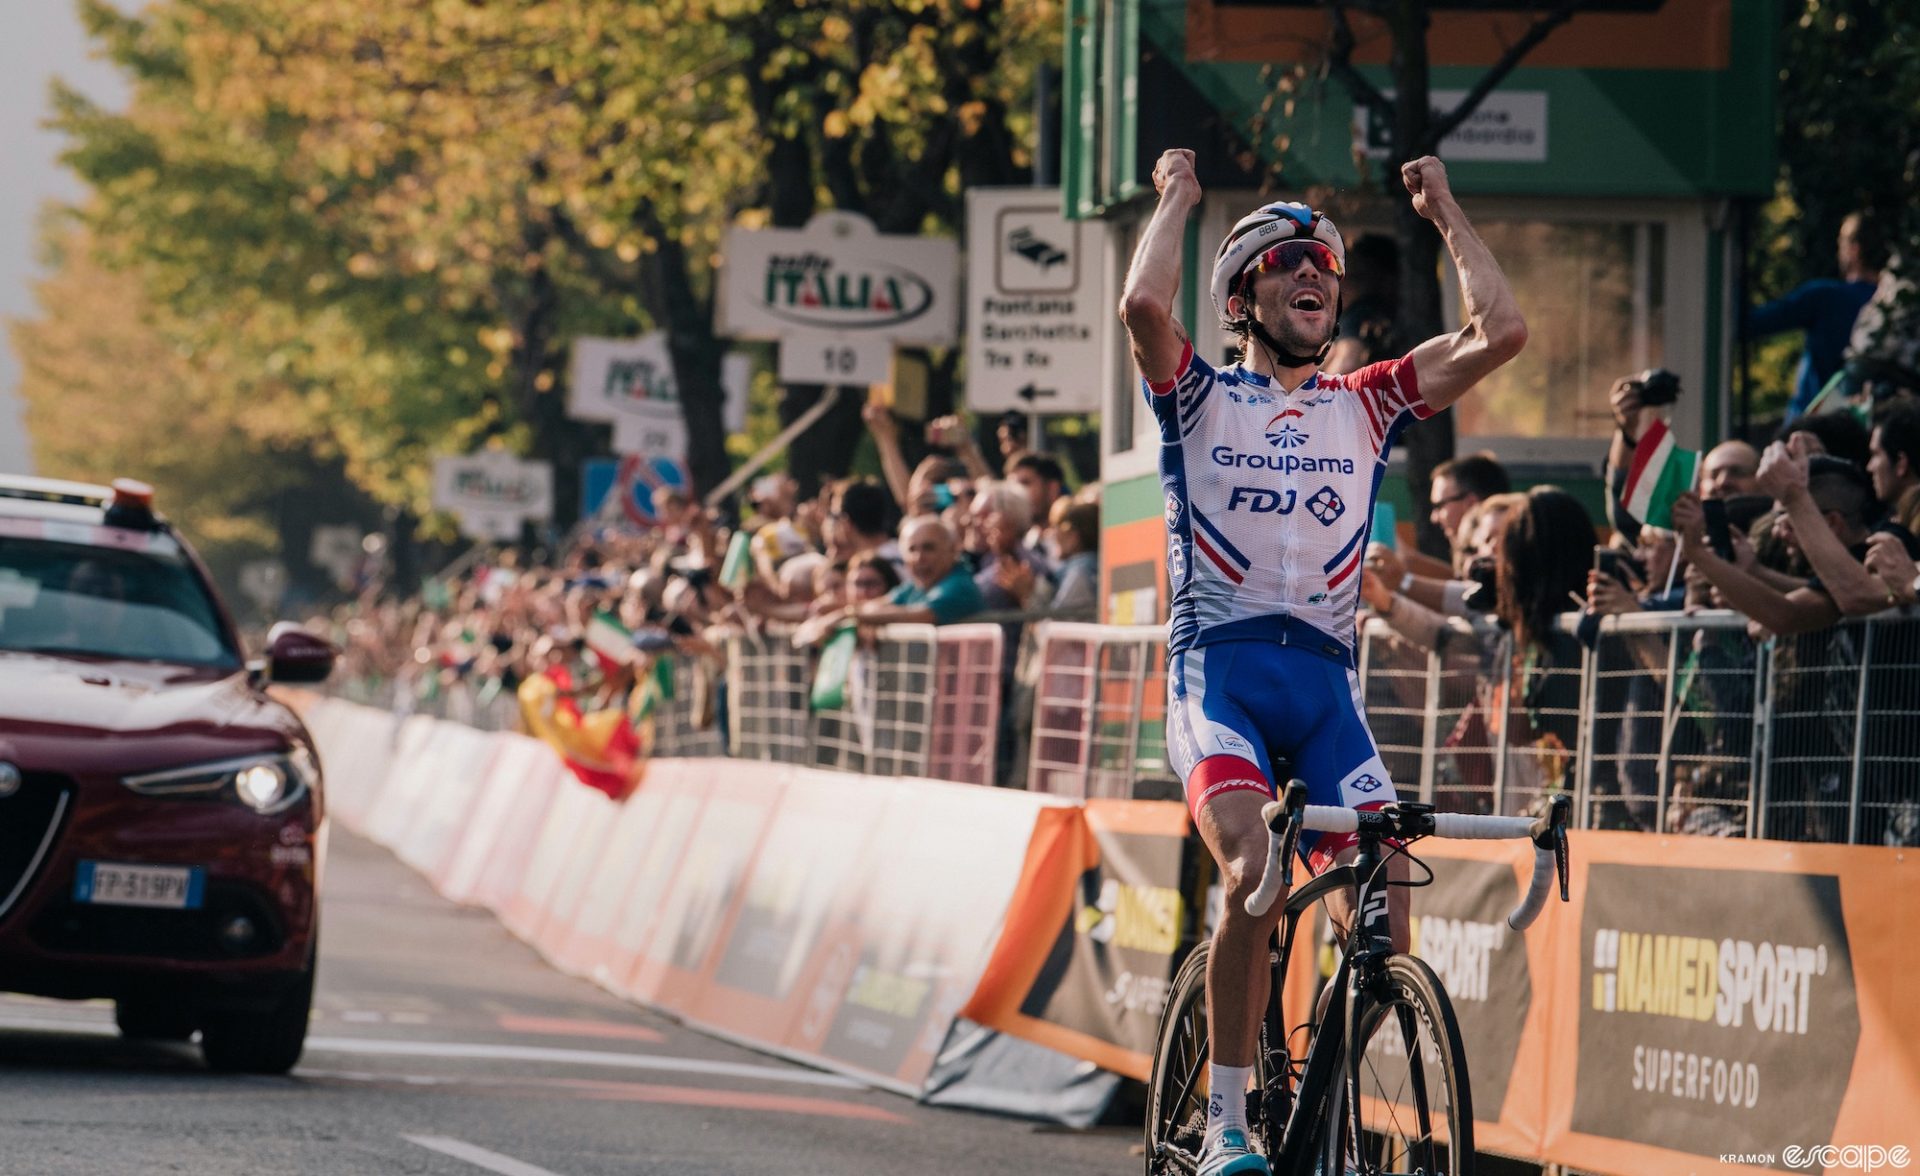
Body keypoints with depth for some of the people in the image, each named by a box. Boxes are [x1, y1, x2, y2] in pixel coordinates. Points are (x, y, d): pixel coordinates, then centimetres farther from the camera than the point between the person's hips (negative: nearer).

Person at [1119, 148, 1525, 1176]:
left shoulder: (1365, 407, 18)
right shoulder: (1201, 398, 9)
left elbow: (1500, 333, 7)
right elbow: (1144, 304, -12)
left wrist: (1444, 212, 15)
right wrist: (1177, 197, 4)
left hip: (1324, 677, 4)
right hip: (1218, 666, -3)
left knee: (1381, 913, -14)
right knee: (1252, 867, -29)